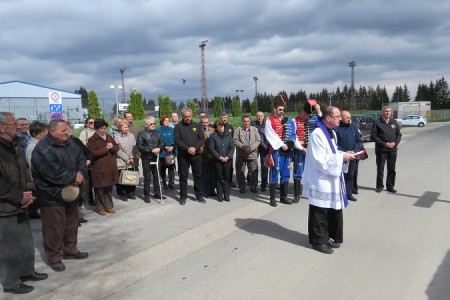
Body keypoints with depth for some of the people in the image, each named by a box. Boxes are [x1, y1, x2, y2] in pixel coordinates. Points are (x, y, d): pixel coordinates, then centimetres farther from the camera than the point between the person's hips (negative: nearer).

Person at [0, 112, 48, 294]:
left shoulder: (16, 146, 9)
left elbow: (25, 170, 14)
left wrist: (28, 191, -2)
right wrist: (19, 198, -17)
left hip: (19, 205, 8)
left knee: (27, 242, 20)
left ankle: (27, 272, 38)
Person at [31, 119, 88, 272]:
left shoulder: (70, 143, 6)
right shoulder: (42, 149, -21)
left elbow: (81, 158, 6)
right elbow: (53, 172, -28)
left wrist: (81, 173, -15)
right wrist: (74, 177, -18)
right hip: (52, 196, -8)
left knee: (71, 224, 19)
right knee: (54, 228, 3)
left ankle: (70, 250, 35)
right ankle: (54, 257, 20)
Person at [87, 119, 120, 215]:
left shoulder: (109, 137, 13)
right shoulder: (92, 140, -7)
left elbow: (116, 147, 11)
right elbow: (93, 152, -18)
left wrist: (111, 147, -11)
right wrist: (106, 148, -14)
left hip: (111, 167, 6)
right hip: (99, 168, -5)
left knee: (109, 187, 12)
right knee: (100, 189, 2)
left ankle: (109, 206, 23)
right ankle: (100, 208, 14)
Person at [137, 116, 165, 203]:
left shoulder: (157, 133, 8)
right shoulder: (141, 134, -7)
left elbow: (162, 142, 12)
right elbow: (139, 147, -13)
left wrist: (159, 148, -10)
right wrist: (151, 150, -19)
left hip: (156, 158, 5)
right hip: (146, 159, -5)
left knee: (156, 176, 13)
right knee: (147, 178, 2)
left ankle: (157, 193, 25)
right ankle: (147, 196, 13)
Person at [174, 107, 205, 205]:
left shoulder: (197, 126, 8)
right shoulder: (178, 127, 0)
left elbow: (202, 139, 2)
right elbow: (177, 140, -9)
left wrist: (195, 148, -14)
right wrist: (187, 148, -18)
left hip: (196, 155, 2)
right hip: (183, 156, -2)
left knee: (198, 175, 8)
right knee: (183, 176, 4)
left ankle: (199, 195, 19)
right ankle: (183, 197, 14)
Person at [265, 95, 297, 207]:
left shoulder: (288, 121, 15)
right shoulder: (269, 121, -2)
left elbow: (293, 134, 9)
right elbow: (271, 136, -10)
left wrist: (290, 143, -9)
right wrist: (281, 145, -15)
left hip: (286, 150, 6)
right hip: (276, 150, -6)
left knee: (285, 174, 10)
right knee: (274, 174, -2)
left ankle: (283, 197, 21)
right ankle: (272, 199, 5)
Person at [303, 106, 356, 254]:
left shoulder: (332, 133, 12)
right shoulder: (317, 134, -19)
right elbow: (321, 160, -22)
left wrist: (344, 154, 2)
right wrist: (341, 157, -19)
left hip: (332, 180, 10)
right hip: (320, 182, -9)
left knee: (333, 211, 17)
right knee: (320, 213, 2)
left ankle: (327, 237, 31)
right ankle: (318, 241, 16)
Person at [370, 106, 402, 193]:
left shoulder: (394, 122, 10)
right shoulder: (377, 122, -3)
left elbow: (399, 134, 12)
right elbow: (373, 136, -7)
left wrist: (395, 143, -7)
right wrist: (384, 144, -14)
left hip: (393, 149, 4)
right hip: (381, 149, -3)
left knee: (392, 169, 8)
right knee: (380, 169, 4)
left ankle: (390, 186, 18)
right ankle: (379, 186, 16)